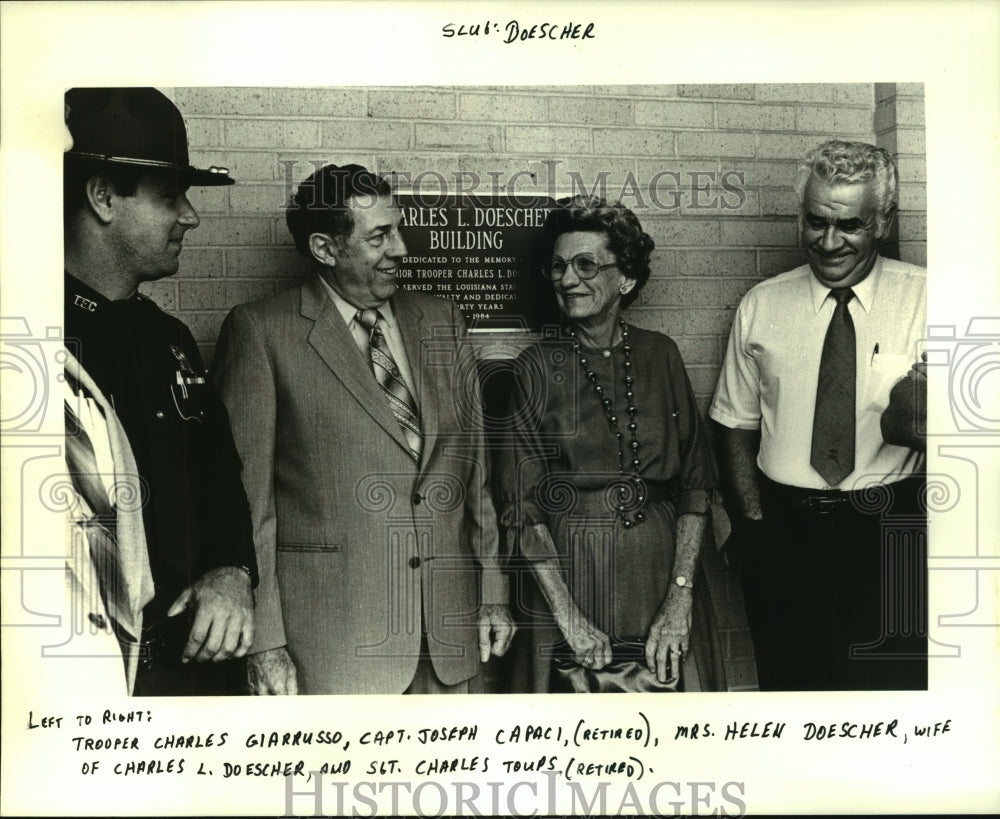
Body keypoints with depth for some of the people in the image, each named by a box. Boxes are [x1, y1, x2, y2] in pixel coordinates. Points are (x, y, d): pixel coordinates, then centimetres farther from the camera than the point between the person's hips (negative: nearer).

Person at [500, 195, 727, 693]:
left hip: (661, 568, 2)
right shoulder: (537, 368, -4)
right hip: (569, 572, -2)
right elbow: (523, 507, -7)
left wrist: (681, 598, -10)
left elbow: (695, 482, -1)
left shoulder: (660, 356, 2)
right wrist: (567, 614, -13)